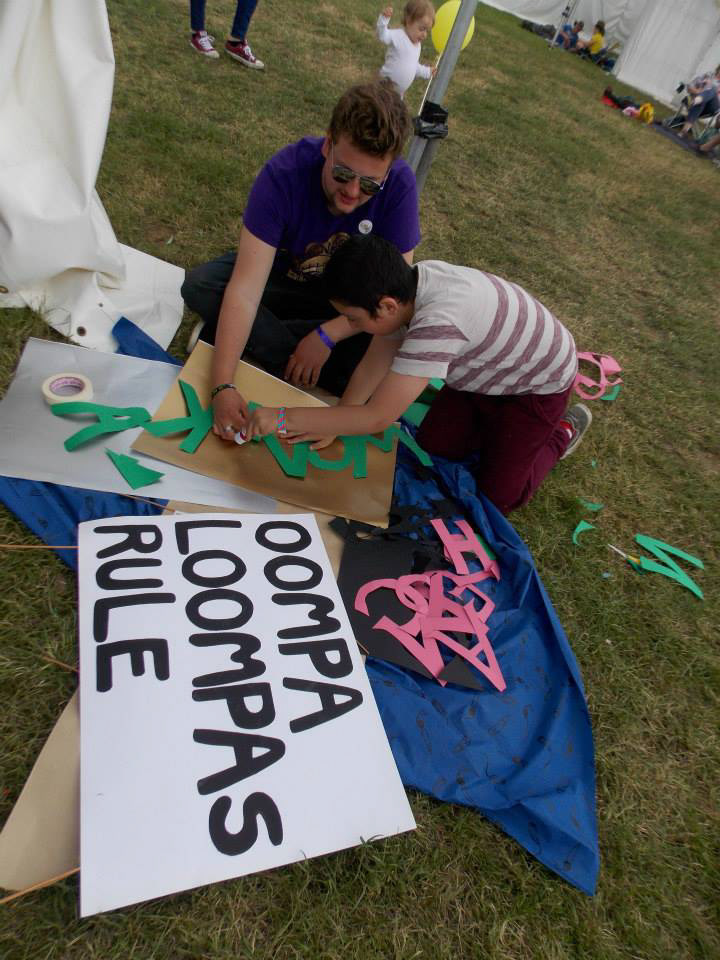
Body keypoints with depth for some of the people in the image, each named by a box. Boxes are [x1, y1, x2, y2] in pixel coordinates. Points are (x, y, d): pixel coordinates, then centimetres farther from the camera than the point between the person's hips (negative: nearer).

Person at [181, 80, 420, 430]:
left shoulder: (400, 185, -27)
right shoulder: (285, 172, -30)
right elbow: (246, 287, -37)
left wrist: (326, 336, -38)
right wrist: (222, 386, -48)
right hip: (282, 274, 0)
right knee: (199, 285, -25)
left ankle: (260, 338, -15)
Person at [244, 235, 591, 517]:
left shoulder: (438, 324, -45)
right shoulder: (404, 288, -20)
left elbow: (377, 417, -42)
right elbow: (372, 366, -9)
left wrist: (283, 417, -38)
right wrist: (331, 425, -12)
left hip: (538, 386, -7)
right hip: (486, 368, 7)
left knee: (496, 497, 0)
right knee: (431, 448, 5)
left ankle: (562, 432, 22)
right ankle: (497, 422, 26)